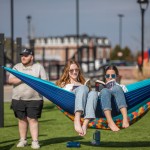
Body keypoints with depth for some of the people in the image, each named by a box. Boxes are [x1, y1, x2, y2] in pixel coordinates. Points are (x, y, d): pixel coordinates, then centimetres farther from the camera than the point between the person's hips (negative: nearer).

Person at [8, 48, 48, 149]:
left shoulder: (39, 67, 6)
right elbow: (10, 80, -4)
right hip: (18, 99, 2)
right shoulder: (17, 67, 10)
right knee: (22, 119, 6)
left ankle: (35, 141, -4)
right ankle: (23, 140, 16)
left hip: (34, 99, -2)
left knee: (33, 119, -6)